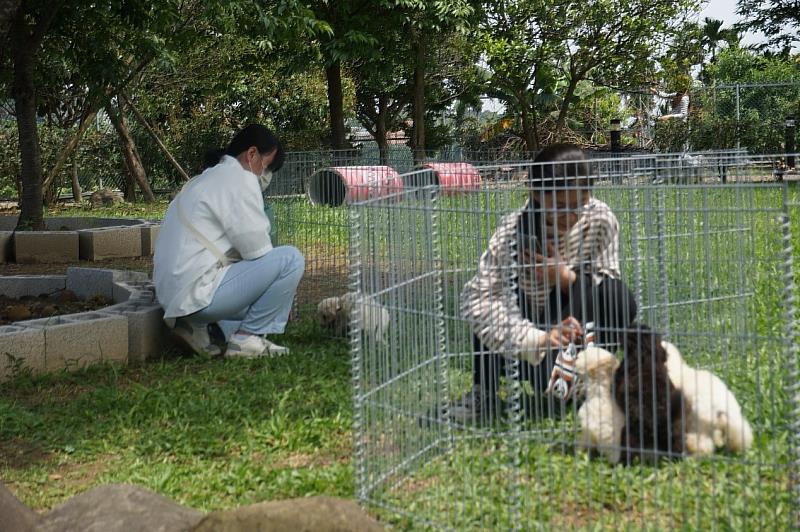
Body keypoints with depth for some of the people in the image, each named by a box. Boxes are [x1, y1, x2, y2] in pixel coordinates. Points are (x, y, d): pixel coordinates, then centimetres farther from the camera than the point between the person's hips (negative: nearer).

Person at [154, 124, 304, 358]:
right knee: (290, 259, -13)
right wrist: (281, 297, 6)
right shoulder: (239, 179, -8)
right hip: (198, 292, -11)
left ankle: (196, 323, 12)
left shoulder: (208, 178, 24)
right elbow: (257, 249, -11)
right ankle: (247, 337, -7)